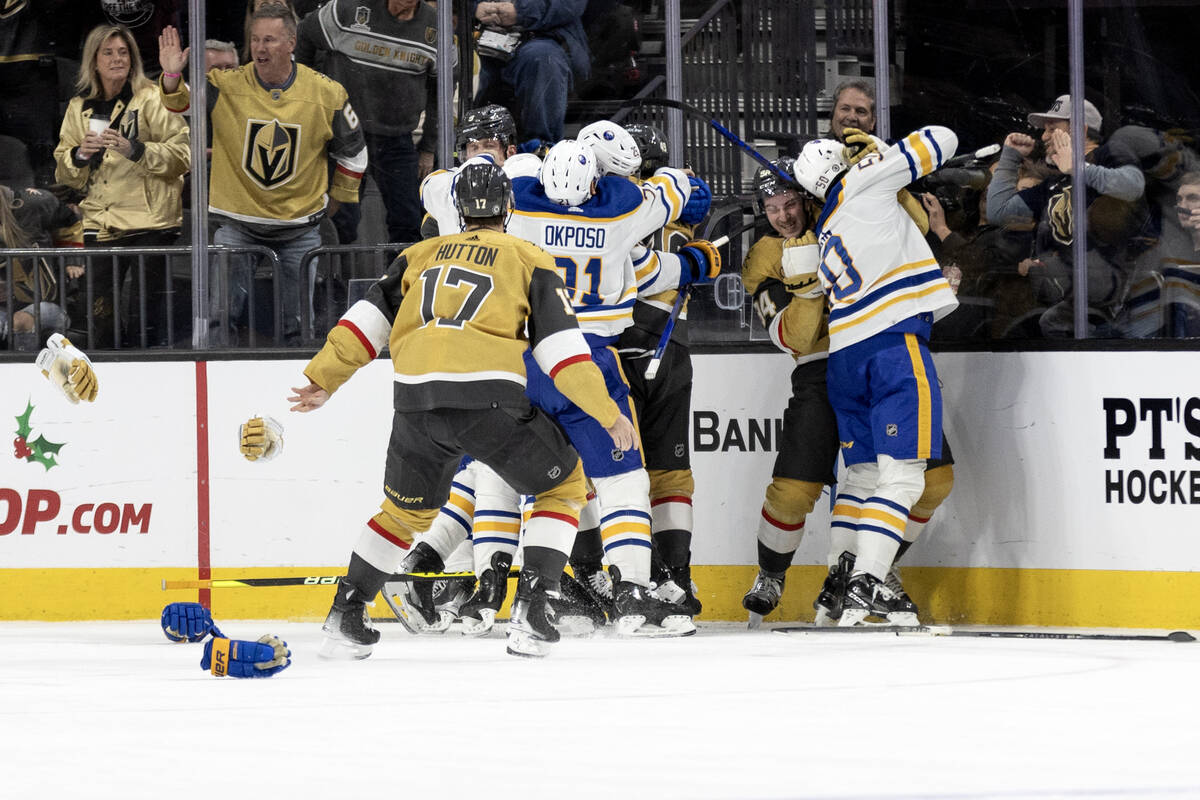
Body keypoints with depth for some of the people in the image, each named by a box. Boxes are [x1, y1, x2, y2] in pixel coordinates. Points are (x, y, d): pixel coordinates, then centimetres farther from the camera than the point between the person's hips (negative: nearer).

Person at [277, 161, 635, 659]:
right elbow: (560, 344, 4)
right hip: (489, 396, -4)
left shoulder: (422, 255, 24)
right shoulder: (529, 261, 13)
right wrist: (605, 413, 4)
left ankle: (344, 617, 21)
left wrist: (323, 378, 21)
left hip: (417, 399, 4)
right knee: (563, 487, 15)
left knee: (406, 510, 26)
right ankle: (529, 613, 3)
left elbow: (369, 317, 17)